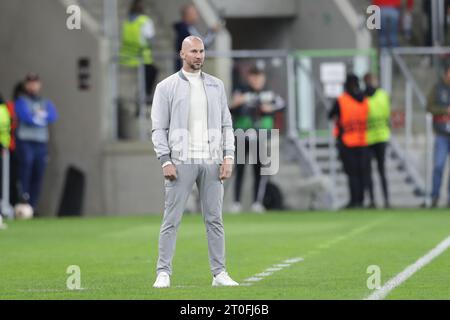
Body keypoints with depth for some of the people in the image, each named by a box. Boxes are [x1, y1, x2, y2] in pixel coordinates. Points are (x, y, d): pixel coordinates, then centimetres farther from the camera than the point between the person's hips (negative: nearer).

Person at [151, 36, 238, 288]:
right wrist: (166, 161, -11)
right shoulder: (167, 87, 2)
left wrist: (228, 157, 1)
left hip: (212, 162, 3)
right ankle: (164, 273, -2)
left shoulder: (216, 86, 12)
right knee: (172, 219, -4)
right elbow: (159, 128, -1)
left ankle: (219, 272, 8)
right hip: (181, 162, -3)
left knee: (215, 219, 4)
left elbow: (226, 124, 12)